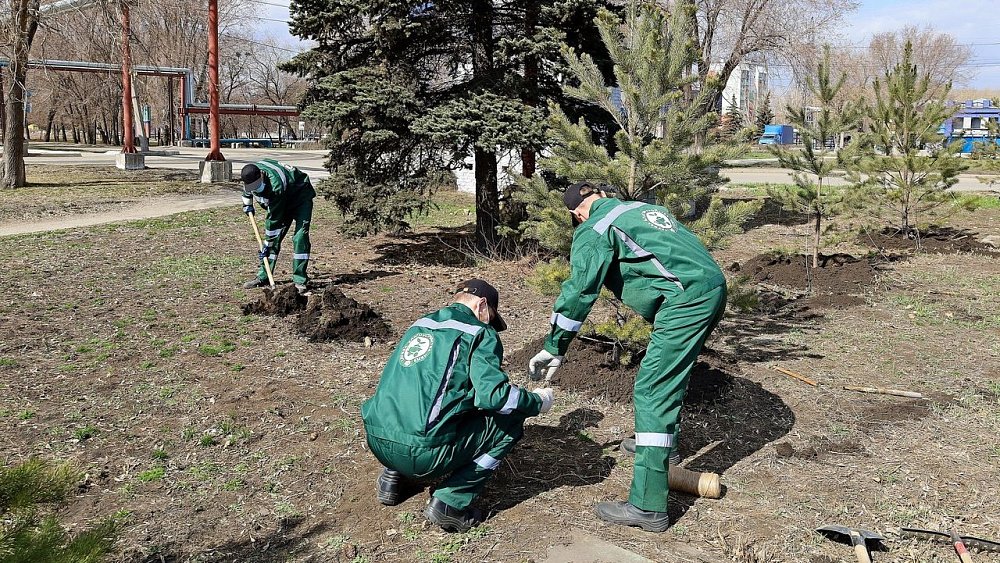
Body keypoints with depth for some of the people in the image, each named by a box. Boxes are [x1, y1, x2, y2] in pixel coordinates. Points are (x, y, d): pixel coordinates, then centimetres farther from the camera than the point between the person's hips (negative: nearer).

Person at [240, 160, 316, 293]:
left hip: (301, 197, -7)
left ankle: (300, 280, -16)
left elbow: (274, 219, -34)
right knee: (273, 238, 1)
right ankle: (262, 277, 7)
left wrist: (267, 245, -28)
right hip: (282, 201, 8)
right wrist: (247, 203, 12)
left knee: (300, 237, -20)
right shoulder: (251, 174, -18)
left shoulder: (276, 185, -40)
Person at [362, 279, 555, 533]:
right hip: (422, 453, -8)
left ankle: (394, 476, 20)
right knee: (510, 420, 7)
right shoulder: (479, 333, -3)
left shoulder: (420, 325, 18)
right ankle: (450, 503, 1)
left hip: (377, 441, 8)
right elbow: (493, 394, -14)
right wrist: (538, 401, 3)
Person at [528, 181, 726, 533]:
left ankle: (648, 506, -11)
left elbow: (580, 290, -6)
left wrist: (554, 348, 0)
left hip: (687, 298, -9)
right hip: (714, 286, 9)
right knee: (668, 376, 27)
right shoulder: (645, 208, 25)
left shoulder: (594, 229, 1)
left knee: (652, 391, -9)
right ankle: (657, 441, 47)